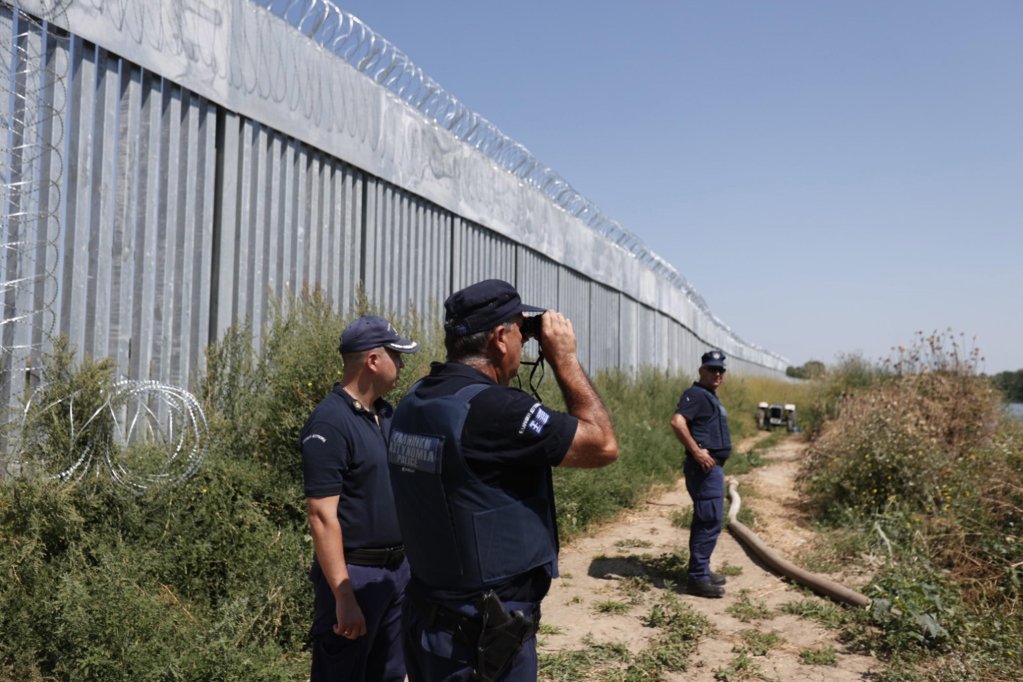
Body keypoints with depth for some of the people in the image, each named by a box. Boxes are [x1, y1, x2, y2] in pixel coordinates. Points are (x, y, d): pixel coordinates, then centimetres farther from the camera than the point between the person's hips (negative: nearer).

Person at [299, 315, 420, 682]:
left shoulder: (388, 414, 8)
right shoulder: (329, 423, -17)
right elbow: (323, 517, -21)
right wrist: (344, 597, -24)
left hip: (399, 568, 8)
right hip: (355, 574, -8)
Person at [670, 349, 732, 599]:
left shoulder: (710, 397, 19)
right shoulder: (696, 394, -13)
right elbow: (677, 422, -28)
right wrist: (696, 452, -26)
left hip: (713, 466, 11)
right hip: (704, 466, -11)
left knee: (705, 520, 16)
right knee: (711, 520, -9)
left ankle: (701, 570, 26)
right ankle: (697, 578, -4)